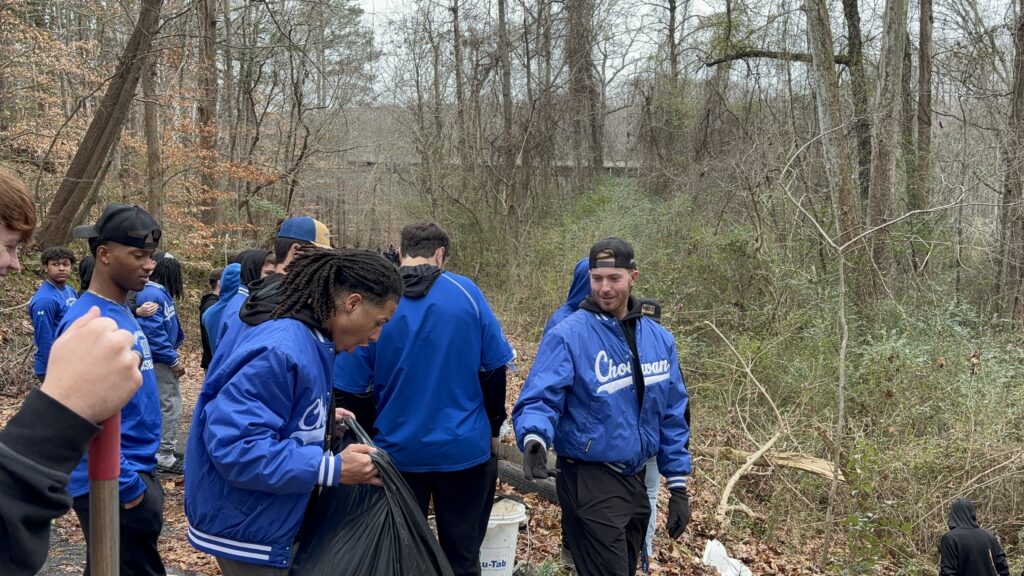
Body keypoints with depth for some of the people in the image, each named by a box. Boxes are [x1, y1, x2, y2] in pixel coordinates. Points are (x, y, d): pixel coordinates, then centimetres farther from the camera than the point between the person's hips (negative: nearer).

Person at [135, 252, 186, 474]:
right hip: (160, 361, -10)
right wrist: (174, 360, -18)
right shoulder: (151, 295, -21)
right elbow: (154, 333, -24)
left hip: (166, 359, 10)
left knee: (171, 404, 18)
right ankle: (164, 457, 5)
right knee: (169, 406, -4)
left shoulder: (161, 293, 10)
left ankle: (168, 449, 30)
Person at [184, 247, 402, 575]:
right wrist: (332, 468, -29)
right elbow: (235, 445, -32)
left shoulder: (306, 339, 4)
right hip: (248, 529, -9)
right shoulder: (280, 352, -27)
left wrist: (323, 420, 4)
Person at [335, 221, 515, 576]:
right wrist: (493, 429, 11)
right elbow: (494, 369, -3)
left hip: (398, 451, 0)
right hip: (464, 447, 0)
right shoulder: (465, 292, -7)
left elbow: (350, 388, -6)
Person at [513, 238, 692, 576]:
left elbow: (672, 417, 8)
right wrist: (534, 438, -43)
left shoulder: (659, 339, 4)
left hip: (636, 481, 6)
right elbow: (539, 399, -21)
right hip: (589, 483, -6)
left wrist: (678, 486, 7)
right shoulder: (567, 336, -14)